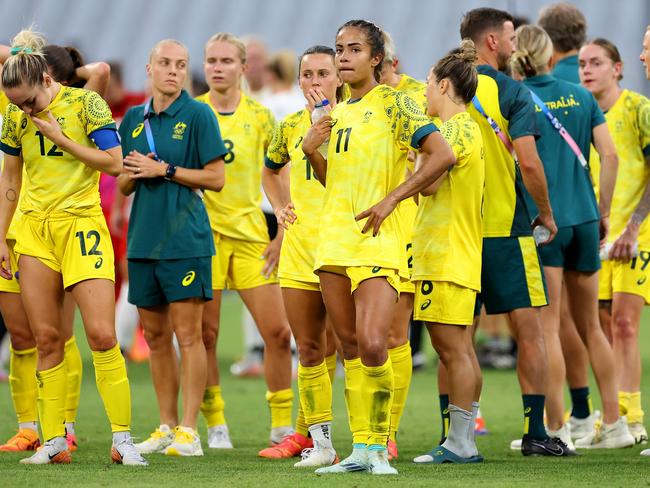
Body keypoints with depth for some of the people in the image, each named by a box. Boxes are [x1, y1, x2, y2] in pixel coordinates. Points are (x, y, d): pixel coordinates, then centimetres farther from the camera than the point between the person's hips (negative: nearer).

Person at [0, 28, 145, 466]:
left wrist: (59, 137, -14)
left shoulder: (85, 103, -7)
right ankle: (53, 441, 5)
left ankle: (123, 439, -6)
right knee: (46, 339, 2)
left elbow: (113, 162, -11)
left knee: (102, 334, -11)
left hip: (81, 223, -4)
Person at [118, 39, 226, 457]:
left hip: (185, 238, -6)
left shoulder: (198, 115, -3)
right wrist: (134, 173, -5)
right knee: (155, 335, 9)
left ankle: (189, 432, -5)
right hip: (143, 237, 6)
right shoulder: (133, 119, 13)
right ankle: (166, 427, 17)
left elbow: (216, 178, -6)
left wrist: (164, 170, -12)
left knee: (188, 333, -7)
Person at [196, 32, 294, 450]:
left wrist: (281, 237, 0)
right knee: (205, 333, -2)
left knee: (278, 332, -3)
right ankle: (215, 424, 9)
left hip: (251, 233, 1)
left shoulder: (260, 116, 5)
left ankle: (282, 425, 8)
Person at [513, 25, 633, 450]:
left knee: (547, 328, -2)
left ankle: (557, 428, -6)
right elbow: (610, 154, 4)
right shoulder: (580, 96, 7)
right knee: (590, 325, 14)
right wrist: (603, 211, 11)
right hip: (583, 219, 4)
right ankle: (614, 423, 16)